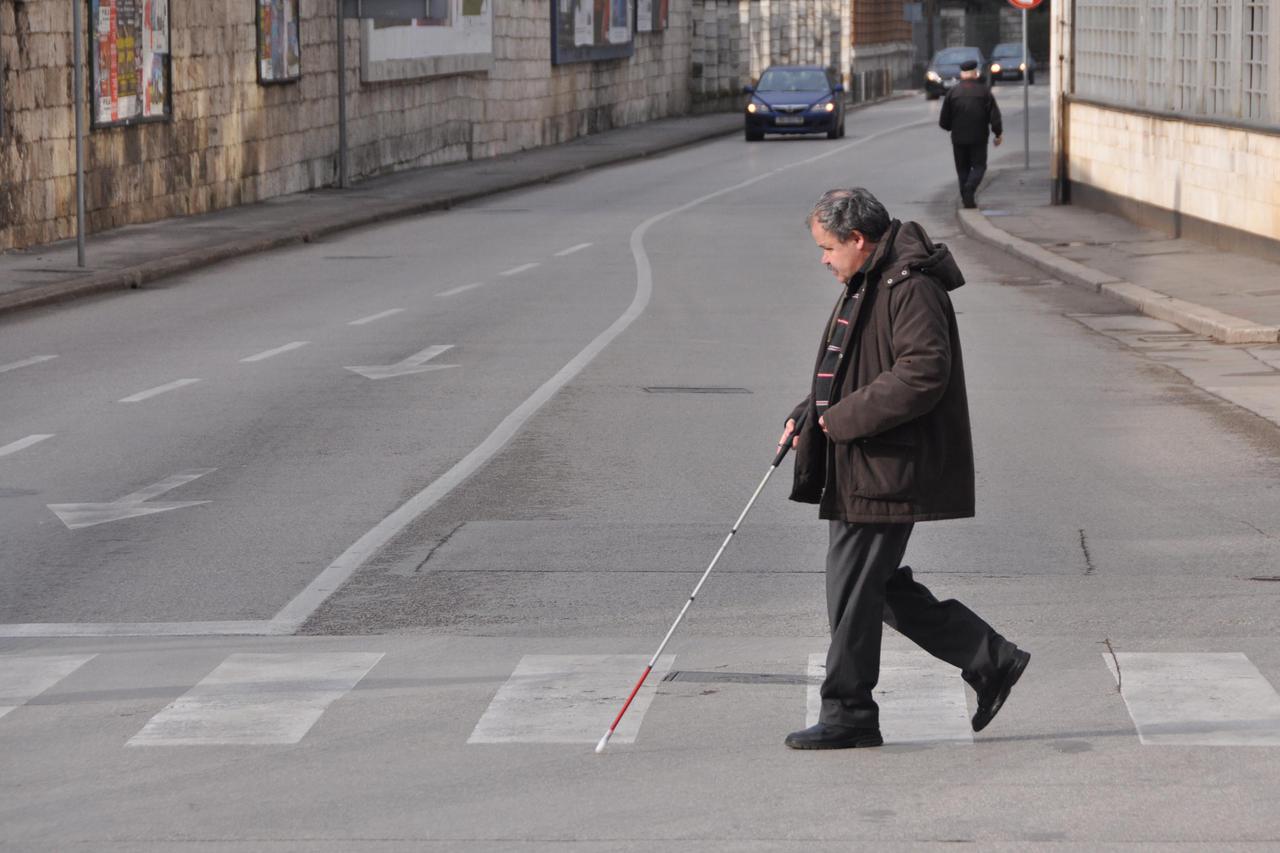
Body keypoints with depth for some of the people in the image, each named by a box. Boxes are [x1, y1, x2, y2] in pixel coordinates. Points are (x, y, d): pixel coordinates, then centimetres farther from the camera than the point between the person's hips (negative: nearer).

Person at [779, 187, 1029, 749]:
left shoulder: (911, 290, -16)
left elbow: (923, 374, -25)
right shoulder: (865, 286, 17)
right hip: (859, 469, 11)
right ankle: (990, 661, 20)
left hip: (886, 471, -11)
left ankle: (848, 716, 5)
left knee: (852, 590, -5)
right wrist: (807, 416, 10)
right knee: (878, 586, 12)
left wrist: (844, 419, -21)